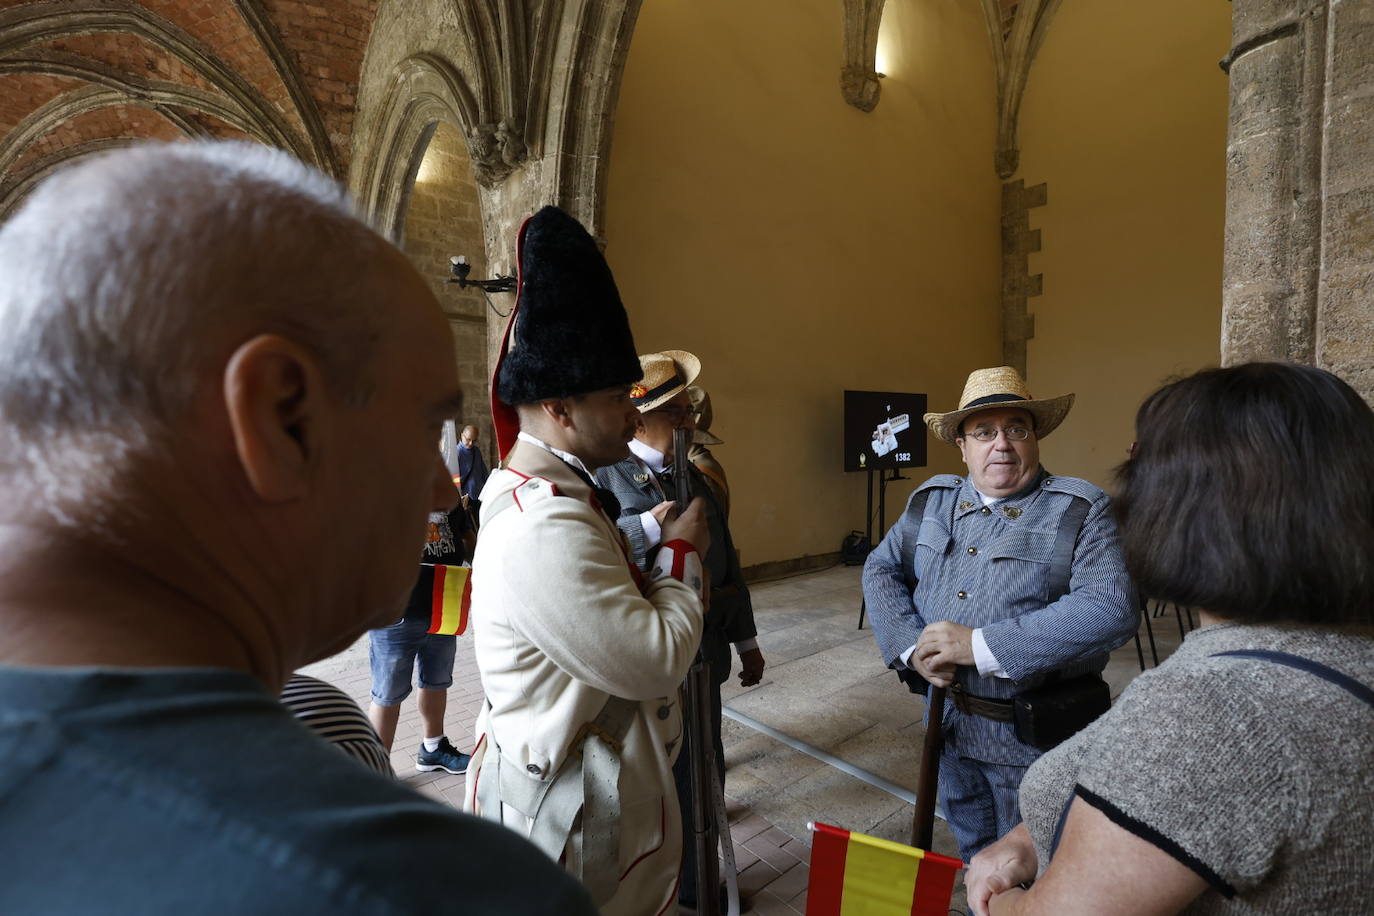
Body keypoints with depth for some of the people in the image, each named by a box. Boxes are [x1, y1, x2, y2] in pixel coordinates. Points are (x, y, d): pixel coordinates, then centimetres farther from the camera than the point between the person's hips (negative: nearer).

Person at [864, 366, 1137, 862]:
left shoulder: (1081, 510, -12)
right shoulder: (932, 500, 2)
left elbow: (1110, 609, -24)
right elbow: (881, 569, 4)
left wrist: (981, 645, -27)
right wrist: (910, 646, -13)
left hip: (1033, 732, -4)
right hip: (949, 721, 5)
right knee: (972, 851, 26)